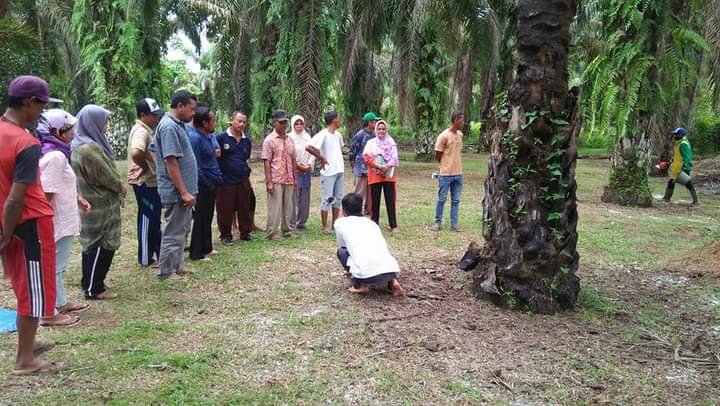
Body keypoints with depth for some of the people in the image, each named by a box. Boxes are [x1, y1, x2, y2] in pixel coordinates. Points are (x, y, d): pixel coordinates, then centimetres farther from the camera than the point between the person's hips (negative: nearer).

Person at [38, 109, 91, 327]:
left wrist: (78, 199, 17)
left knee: (57, 265, 19)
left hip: (61, 220, 10)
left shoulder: (55, 153, 10)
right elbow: (48, 194, -23)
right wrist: (49, 224, -21)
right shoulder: (55, 156, -21)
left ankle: (61, 304, 33)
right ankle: (48, 314, 10)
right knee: (54, 266, 0)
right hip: (58, 222, -10)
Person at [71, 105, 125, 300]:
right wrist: (121, 187, -2)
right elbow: (106, 176, -18)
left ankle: (92, 284, 27)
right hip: (100, 206, -10)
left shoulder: (82, 144, 10)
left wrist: (119, 183, 8)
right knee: (101, 246, -1)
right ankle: (93, 289, 7)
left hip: (96, 203, 10)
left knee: (94, 245, 17)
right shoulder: (89, 149, -23)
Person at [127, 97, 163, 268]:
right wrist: (144, 166, -21)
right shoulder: (141, 131, -19)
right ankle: (146, 258, 10)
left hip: (151, 181, 10)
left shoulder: (147, 130, 12)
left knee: (154, 218, 17)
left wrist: (148, 166, 9)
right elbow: (136, 153, -38)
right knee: (148, 219, 0)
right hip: (145, 182, -10)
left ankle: (156, 252, 29)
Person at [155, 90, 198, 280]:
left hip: (183, 190, 10)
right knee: (174, 232, 0)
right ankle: (166, 272, 11)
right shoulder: (169, 127, -18)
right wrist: (184, 192, -23)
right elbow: (170, 162, -23)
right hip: (177, 192, -10)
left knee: (181, 230, 17)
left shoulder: (177, 125, 13)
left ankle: (176, 266, 28)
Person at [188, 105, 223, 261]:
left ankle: (206, 248, 31)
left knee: (207, 218, 18)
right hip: (203, 185, -9)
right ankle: (197, 253, 10)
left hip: (211, 184, 9)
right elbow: (196, 166, -23)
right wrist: (205, 183, -18)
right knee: (201, 219, 0)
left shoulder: (209, 135, 5)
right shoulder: (195, 138, -21)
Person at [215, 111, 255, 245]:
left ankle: (245, 232, 23)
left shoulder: (247, 141, 9)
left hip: (243, 181, 5)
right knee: (225, 210, 3)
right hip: (226, 180, -4)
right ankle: (225, 235, 17)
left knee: (245, 208, 10)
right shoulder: (221, 138, -7)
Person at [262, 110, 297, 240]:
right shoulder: (269, 140, -6)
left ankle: (287, 230, 24)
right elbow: (267, 162, -9)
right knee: (275, 207, -1)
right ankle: (272, 233, 8)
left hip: (288, 180, 6)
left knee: (288, 206, 12)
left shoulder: (289, 140, 11)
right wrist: (269, 182, -14)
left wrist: (294, 178, 12)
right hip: (275, 180, -6)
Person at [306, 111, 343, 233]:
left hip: (340, 170, 8)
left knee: (337, 198, 12)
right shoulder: (323, 135, -13)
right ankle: (325, 227, 5)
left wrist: (339, 160, 13)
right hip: (328, 172, -8)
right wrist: (321, 158, -16)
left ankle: (335, 224, 22)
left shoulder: (338, 134, 11)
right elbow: (308, 147, -23)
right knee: (327, 199, -3)